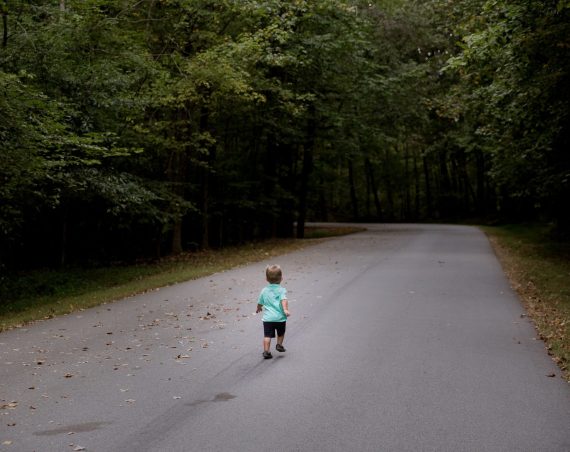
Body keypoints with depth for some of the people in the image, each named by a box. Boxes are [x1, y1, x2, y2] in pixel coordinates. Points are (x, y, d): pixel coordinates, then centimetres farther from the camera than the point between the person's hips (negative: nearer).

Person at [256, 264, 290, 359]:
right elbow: (284, 300, -22)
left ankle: (266, 351, -7)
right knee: (281, 333, 25)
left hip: (268, 318, 1)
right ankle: (279, 345, 34)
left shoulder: (264, 290, 7)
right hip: (280, 317, -1)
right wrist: (285, 309, -31)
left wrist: (258, 309, 38)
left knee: (267, 335, 0)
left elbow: (260, 303, 18)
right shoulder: (282, 290, -4)